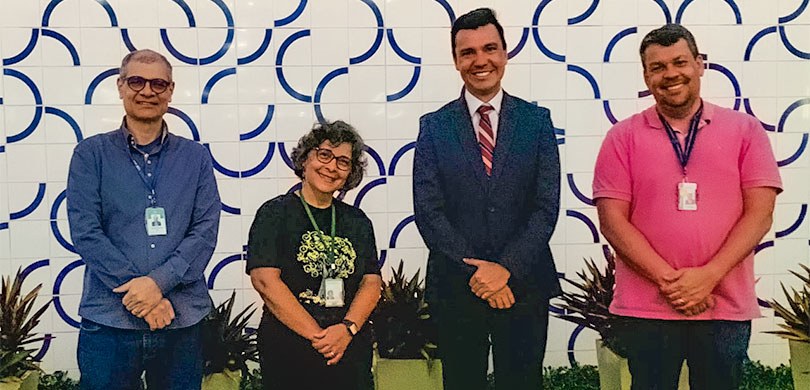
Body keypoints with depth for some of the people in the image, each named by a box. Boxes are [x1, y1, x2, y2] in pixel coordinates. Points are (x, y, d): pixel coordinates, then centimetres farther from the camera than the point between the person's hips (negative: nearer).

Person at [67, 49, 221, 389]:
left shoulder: (195, 157, 7)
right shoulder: (91, 154, 3)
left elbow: (205, 232, -1)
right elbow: (85, 232, -6)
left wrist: (158, 282, -16)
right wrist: (137, 289, -14)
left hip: (182, 320, 2)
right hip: (109, 320, -1)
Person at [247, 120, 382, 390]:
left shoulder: (357, 221, 10)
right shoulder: (274, 213, -3)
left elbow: (372, 282, 3)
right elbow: (265, 280, -13)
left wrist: (347, 328, -15)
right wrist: (317, 336, -17)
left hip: (351, 349, 4)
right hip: (288, 351, -3)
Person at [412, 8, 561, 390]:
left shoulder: (537, 120, 3)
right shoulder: (434, 126, 2)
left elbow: (546, 206, -3)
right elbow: (428, 212, -5)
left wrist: (507, 269, -13)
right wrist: (476, 272, -13)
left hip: (524, 284, 0)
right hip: (455, 286, 0)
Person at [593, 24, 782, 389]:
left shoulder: (745, 130, 4)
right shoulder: (623, 137, 2)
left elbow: (759, 214, -2)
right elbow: (612, 220, -4)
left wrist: (708, 276, -13)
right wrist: (669, 280, -13)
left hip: (725, 307, 1)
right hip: (645, 308, 0)